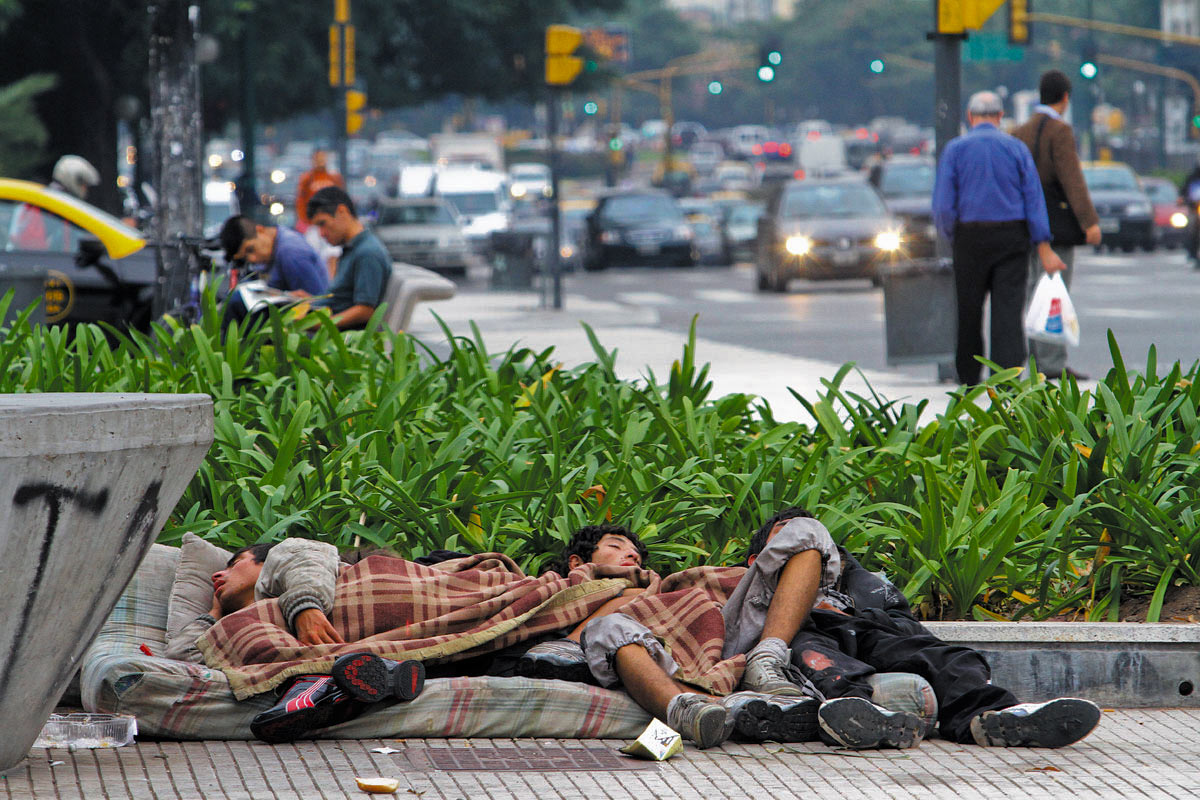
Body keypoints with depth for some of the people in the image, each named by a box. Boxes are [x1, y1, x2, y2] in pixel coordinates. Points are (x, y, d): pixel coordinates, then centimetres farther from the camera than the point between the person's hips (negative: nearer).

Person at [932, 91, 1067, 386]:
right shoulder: (1016, 148, 3)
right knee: (1009, 309, -2)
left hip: (971, 237, 0)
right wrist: (1044, 249, -1)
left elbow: (943, 206, -5)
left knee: (969, 312, 10)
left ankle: (969, 379, 19)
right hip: (1013, 237, 1)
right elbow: (1034, 200, -1)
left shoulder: (956, 149, 0)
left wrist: (953, 239, 11)